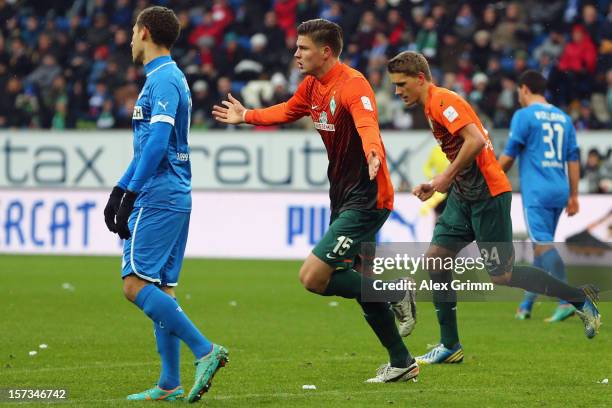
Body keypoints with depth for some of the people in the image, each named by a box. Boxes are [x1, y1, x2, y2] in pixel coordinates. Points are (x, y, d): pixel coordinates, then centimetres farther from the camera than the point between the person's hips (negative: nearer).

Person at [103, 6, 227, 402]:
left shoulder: (163, 80, -12)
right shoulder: (168, 78, 20)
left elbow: (157, 142, -22)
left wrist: (130, 194, -22)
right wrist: (119, 191, 26)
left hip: (157, 200, -10)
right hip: (175, 198, 10)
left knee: (137, 284, -13)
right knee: (161, 289, 9)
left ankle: (205, 350, -18)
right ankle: (170, 385, 9)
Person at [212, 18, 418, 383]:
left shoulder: (352, 85, -19)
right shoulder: (312, 86, 8)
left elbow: (368, 125, -39)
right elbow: (288, 111, 31)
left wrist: (373, 155, -60)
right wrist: (246, 116, 42)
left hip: (365, 199, -9)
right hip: (343, 199, 9)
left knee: (313, 278, -17)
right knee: (351, 280, 12)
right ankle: (402, 363, 21)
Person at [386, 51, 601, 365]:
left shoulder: (442, 101, -14)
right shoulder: (431, 107, 17)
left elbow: (475, 141, -26)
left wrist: (446, 177, -19)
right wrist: (435, 186, 13)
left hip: (487, 194, -10)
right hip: (464, 195, 10)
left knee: (502, 275, -6)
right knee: (435, 259, 2)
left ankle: (581, 298, 8)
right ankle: (450, 346, 6)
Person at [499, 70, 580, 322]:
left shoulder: (524, 116, -3)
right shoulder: (563, 118, 15)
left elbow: (509, 155, -4)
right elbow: (573, 159, 13)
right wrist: (573, 196, 16)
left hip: (536, 192, -7)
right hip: (559, 191, 7)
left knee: (543, 244, -13)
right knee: (541, 244, 14)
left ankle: (566, 300, -28)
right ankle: (526, 305, 19)